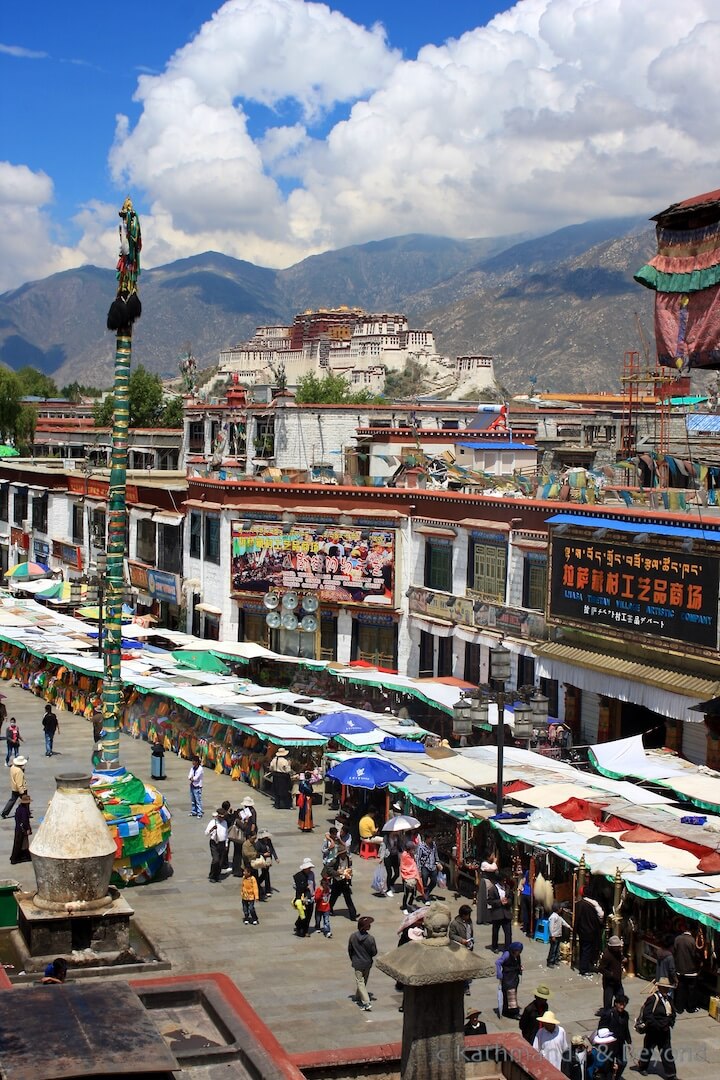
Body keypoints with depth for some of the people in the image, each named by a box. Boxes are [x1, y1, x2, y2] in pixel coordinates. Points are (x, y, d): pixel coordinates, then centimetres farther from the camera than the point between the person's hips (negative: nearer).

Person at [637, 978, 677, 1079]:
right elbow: (647, 1015, -24)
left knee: (667, 1052, 8)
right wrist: (658, 1026, -24)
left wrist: (670, 1022, -1)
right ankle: (642, 1067, 35)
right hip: (653, 1030, -6)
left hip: (665, 1030, 6)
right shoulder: (653, 998, -19)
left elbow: (672, 1013, 18)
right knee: (648, 1048, 12)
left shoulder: (668, 998, 6)